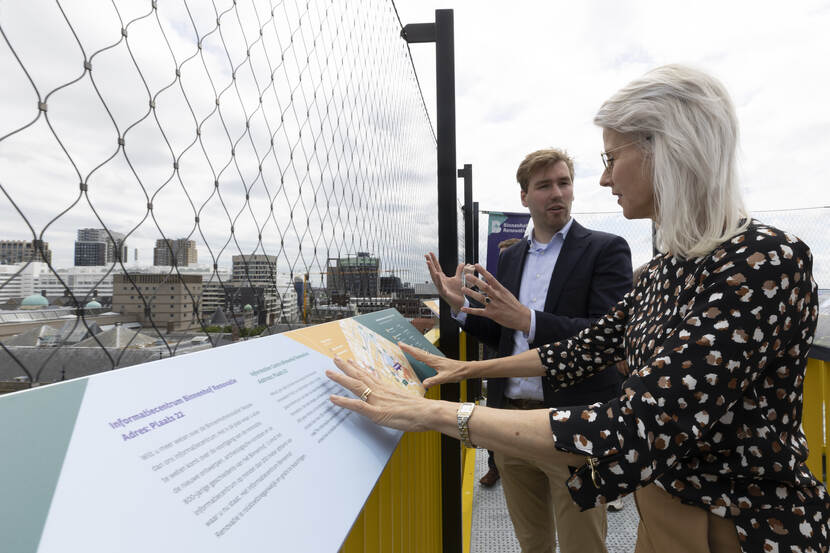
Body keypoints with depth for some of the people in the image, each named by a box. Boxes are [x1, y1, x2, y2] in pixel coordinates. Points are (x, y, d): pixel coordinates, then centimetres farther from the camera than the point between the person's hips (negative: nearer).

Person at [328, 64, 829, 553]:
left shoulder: (765, 260, -26)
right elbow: (588, 349, 7)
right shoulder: (668, 267, 2)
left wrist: (436, 413, -31)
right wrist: (469, 369, 7)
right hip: (664, 505, 7)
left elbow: (632, 437, -33)